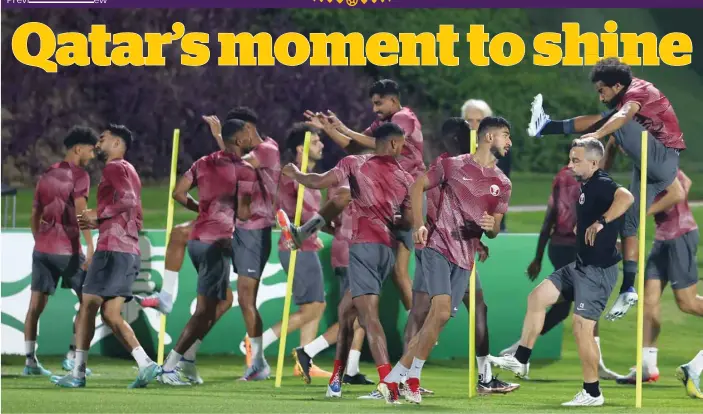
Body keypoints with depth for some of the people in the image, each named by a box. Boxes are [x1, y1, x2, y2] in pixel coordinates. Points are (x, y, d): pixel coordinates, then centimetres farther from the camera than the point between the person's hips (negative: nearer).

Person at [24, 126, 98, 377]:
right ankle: (72, 356, 0)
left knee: (36, 305, 4)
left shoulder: (46, 175, 16)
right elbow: (81, 211, -17)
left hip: (42, 248, 6)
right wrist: (90, 248, -20)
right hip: (67, 249, -6)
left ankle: (30, 361, -2)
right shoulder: (78, 175, -5)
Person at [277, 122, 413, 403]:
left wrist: (294, 174, 17)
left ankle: (388, 383, -34)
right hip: (387, 250, 5)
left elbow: (318, 182, -2)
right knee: (345, 310, 19)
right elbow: (409, 222, 12)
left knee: (368, 314, -17)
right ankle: (336, 380, 21)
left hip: (364, 245, -5)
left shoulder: (355, 164, 4)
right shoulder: (405, 179, 13)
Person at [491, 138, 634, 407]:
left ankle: (592, 394, 1)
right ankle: (521, 360, 18)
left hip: (598, 270, -10)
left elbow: (626, 197, -40)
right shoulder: (586, 186, 11)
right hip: (580, 266, 10)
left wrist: (601, 222, -34)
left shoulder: (601, 184, -18)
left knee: (582, 327, -9)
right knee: (538, 296, 11)